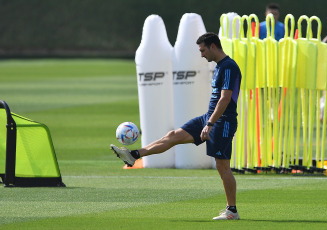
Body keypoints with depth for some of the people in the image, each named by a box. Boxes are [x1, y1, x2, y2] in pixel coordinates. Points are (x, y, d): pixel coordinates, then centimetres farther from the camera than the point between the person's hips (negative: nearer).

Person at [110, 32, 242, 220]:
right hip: (210, 118, 10)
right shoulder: (219, 66, 15)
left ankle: (232, 211, 1)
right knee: (174, 136, 6)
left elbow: (225, 99, -23)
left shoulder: (229, 67, -17)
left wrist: (209, 124, -25)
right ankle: (133, 155, 7)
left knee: (223, 166, -6)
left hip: (223, 121, -10)